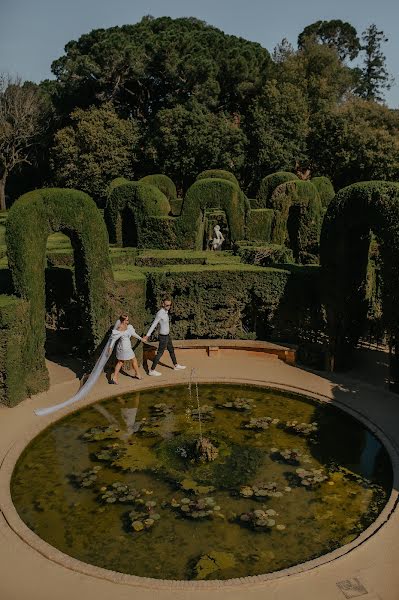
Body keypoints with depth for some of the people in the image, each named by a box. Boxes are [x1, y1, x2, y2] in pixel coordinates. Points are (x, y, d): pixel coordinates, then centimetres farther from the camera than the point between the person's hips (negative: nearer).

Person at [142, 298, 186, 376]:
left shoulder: (166, 311, 2)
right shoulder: (160, 313, -25)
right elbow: (153, 325, -25)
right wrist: (147, 335, -24)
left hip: (167, 335, 9)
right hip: (163, 337, -9)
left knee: (171, 350, 23)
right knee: (160, 353, 1)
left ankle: (176, 365, 42)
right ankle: (152, 370, 11)